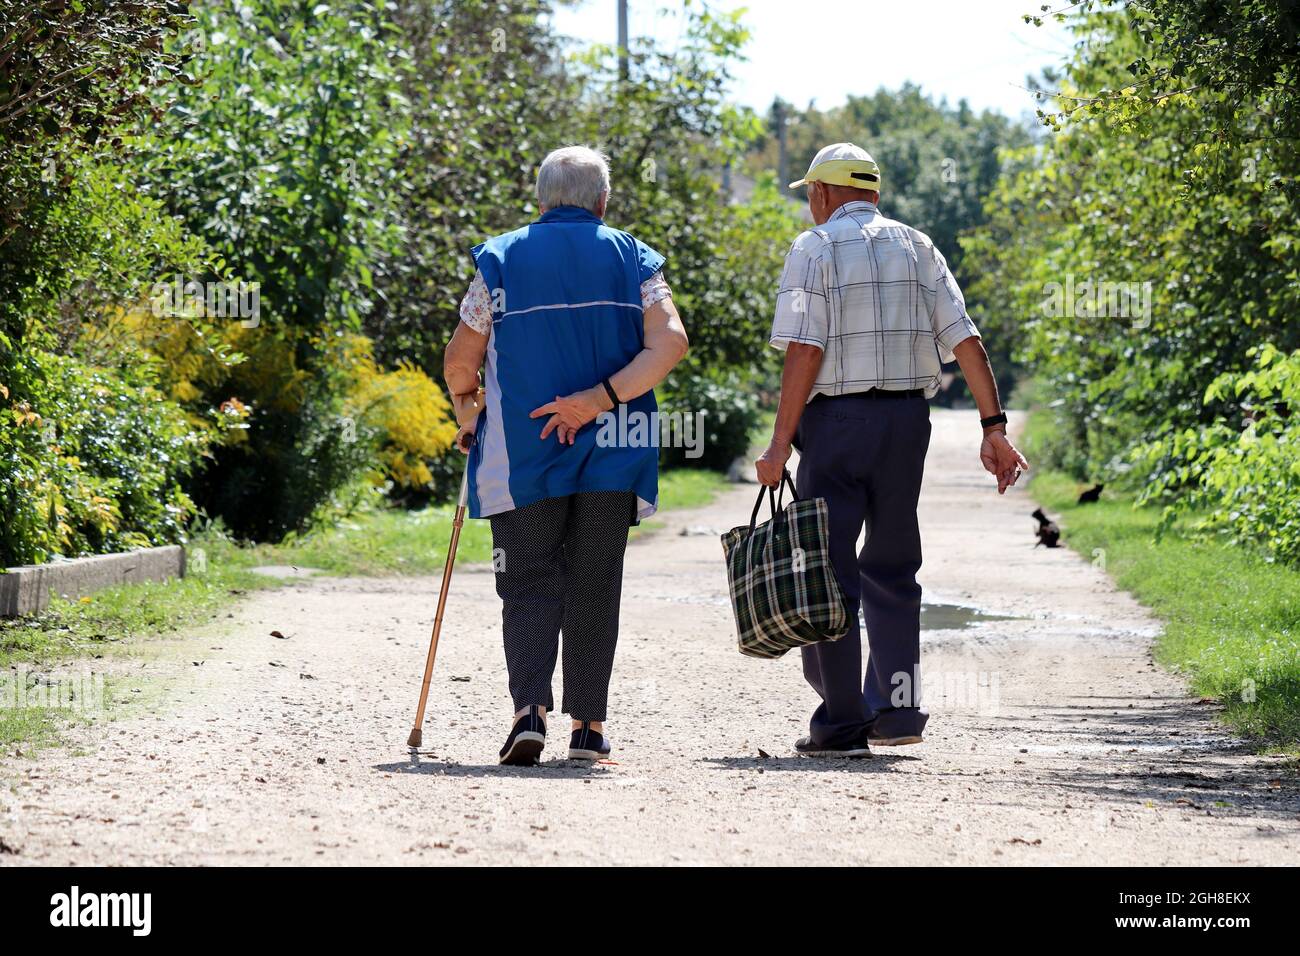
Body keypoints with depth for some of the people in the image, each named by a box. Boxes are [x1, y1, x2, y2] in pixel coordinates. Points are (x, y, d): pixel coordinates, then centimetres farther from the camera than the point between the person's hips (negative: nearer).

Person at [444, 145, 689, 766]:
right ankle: (588, 725, 10)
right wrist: (600, 400, -12)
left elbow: (459, 367, 2)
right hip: (611, 457, 1)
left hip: (522, 457, -1)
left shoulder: (500, 258, 4)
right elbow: (669, 342, -9)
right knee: (594, 587, 10)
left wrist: (469, 421, 21)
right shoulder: (633, 259, 7)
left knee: (529, 586, 3)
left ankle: (530, 708, -16)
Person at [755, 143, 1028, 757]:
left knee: (829, 571, 0)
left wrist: (780, 443, -13)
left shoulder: (815, 249, -2)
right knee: (891, 568, 16)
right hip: (907, 415, 5)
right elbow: (964, 339, 4)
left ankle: (843, 723, -1)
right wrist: (993, 427, 4)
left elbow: (804, 350, -12)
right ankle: (897, 707, 10)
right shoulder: (915, 246, 12)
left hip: (837, 418, -5)